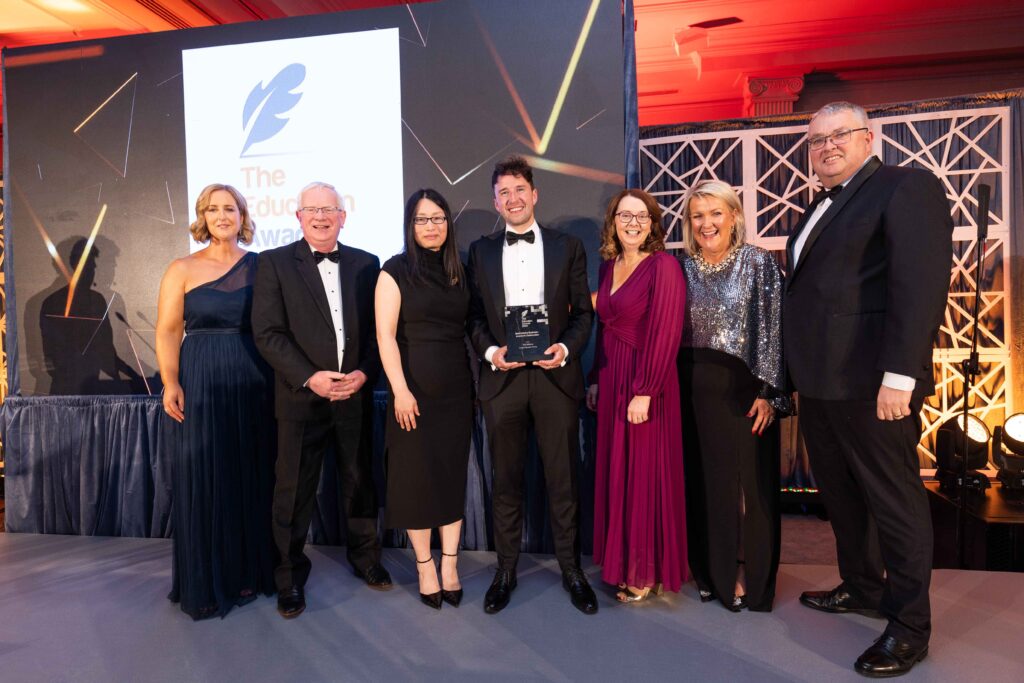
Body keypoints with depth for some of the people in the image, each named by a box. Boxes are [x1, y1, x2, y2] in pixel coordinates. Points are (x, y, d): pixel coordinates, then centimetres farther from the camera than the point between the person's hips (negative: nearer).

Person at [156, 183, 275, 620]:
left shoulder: (260, 267, 6)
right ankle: (207, 581, 20)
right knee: (203, 481, 5)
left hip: (253, 385, 1)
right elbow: (167, 332, -1)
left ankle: (250, 571, 25)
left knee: (252, 478, 8)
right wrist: (171, 383, -13)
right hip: (200, 385, -1)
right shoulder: (182, 270, 4)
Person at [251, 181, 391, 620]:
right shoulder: (274, 263, -1)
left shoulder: (366, 264, 7)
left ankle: (365, 558, 35)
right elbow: (267, 333, -7)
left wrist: (364, 373, -9)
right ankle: (290, 577, 25)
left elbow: (378, 329, 6)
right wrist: (310, 378, -16)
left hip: (355, 396, 3)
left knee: (360, 482, 14)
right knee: (294, 492, 7)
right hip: (300, 398, -2)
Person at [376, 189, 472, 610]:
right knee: (417, 478, 5)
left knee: (453, 475, 8)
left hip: (457, 389, 4)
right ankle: (425, 567, 19)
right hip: (415, 390, -4)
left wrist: (478, 379, 2)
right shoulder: (397, 270, -3)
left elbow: (469, 328, 11)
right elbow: (385, 334, -8)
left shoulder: (458, 270, 9)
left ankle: (450, 565, 20)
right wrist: (400, 390, -15)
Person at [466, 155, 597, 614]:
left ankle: (571, 570, 24)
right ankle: (505, 571, 26)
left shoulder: (567, 247, 6)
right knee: (506, 481, 10)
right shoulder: (480, 252, 10)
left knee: (563, 479, 7)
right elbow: (473, 315, 8)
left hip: (556, 377, -1)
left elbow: (583, 312, 5)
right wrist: (490, 351, -10)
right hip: (502, 378, 1)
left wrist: (566, 347, -12)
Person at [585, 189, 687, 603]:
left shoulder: (664, 266, -11)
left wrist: (644, 392, -19)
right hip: (611, 382, 7)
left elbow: (665, 334, -16)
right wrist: (596, 380, 11)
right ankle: (622, 563, 29)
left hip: (646, 384, -7)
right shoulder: (608, 266, 11)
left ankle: (648, 573, 19)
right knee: (615, 473, 13)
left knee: (646, 475, 3)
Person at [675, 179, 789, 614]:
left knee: (746, 479, 3)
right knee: (703, 478, 9)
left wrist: (769, 391, -12)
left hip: (742, 386, -3)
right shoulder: (683, 268, 7)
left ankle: (747, 574, 20)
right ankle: (712, 571, 25)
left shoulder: (758, 263, -3)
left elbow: (772, 330, -6)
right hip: (694, 388, 3)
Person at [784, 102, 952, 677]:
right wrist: (799, 375, 11)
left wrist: (899, 375, -24)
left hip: (871, 385, -8)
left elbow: (921, 284, -17)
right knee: (841, 495, 19)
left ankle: (909, 628, 18)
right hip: (819, 384, 9)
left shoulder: (908, 186, -6)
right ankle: (863, 589, 37)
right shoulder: (823, 207, 20)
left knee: (896, 502, 3)